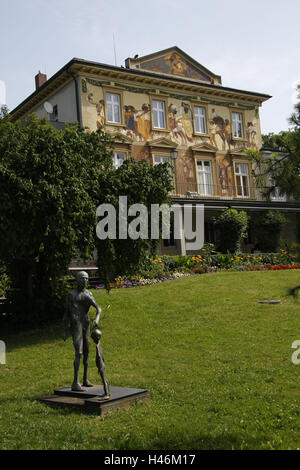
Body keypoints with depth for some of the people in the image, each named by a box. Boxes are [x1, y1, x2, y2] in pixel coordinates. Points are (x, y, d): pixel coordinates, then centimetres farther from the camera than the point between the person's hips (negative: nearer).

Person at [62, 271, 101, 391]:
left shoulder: (89, 294, 12)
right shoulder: (71, 294, -4)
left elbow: (98, 308, 1)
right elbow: (66, 313, -2)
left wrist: (97, 318, -21)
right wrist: (64, 331, -4)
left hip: (86, 325, 7)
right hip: (75, 325, -7)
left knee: (86, 353, 13)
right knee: (78, 353, -17)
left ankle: (85, 379, 27)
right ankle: (75, 383, -18)